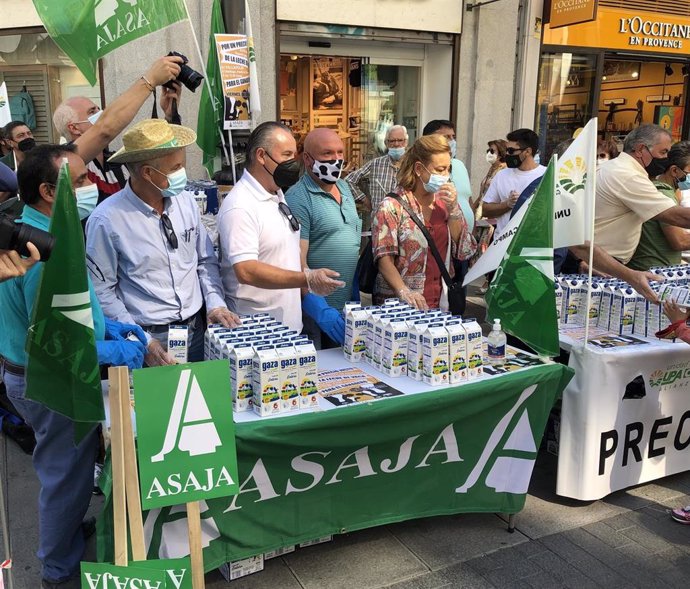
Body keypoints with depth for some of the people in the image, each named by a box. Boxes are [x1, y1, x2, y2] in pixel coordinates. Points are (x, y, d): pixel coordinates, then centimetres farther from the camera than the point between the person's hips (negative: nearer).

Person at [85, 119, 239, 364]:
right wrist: (142, 342, -14)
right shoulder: (106, 220, -14)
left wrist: (216, 304, -4)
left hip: (196, 332, 5)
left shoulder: (186, 201, 1)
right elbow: (101, 292, -10)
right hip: (147, 337, -4)